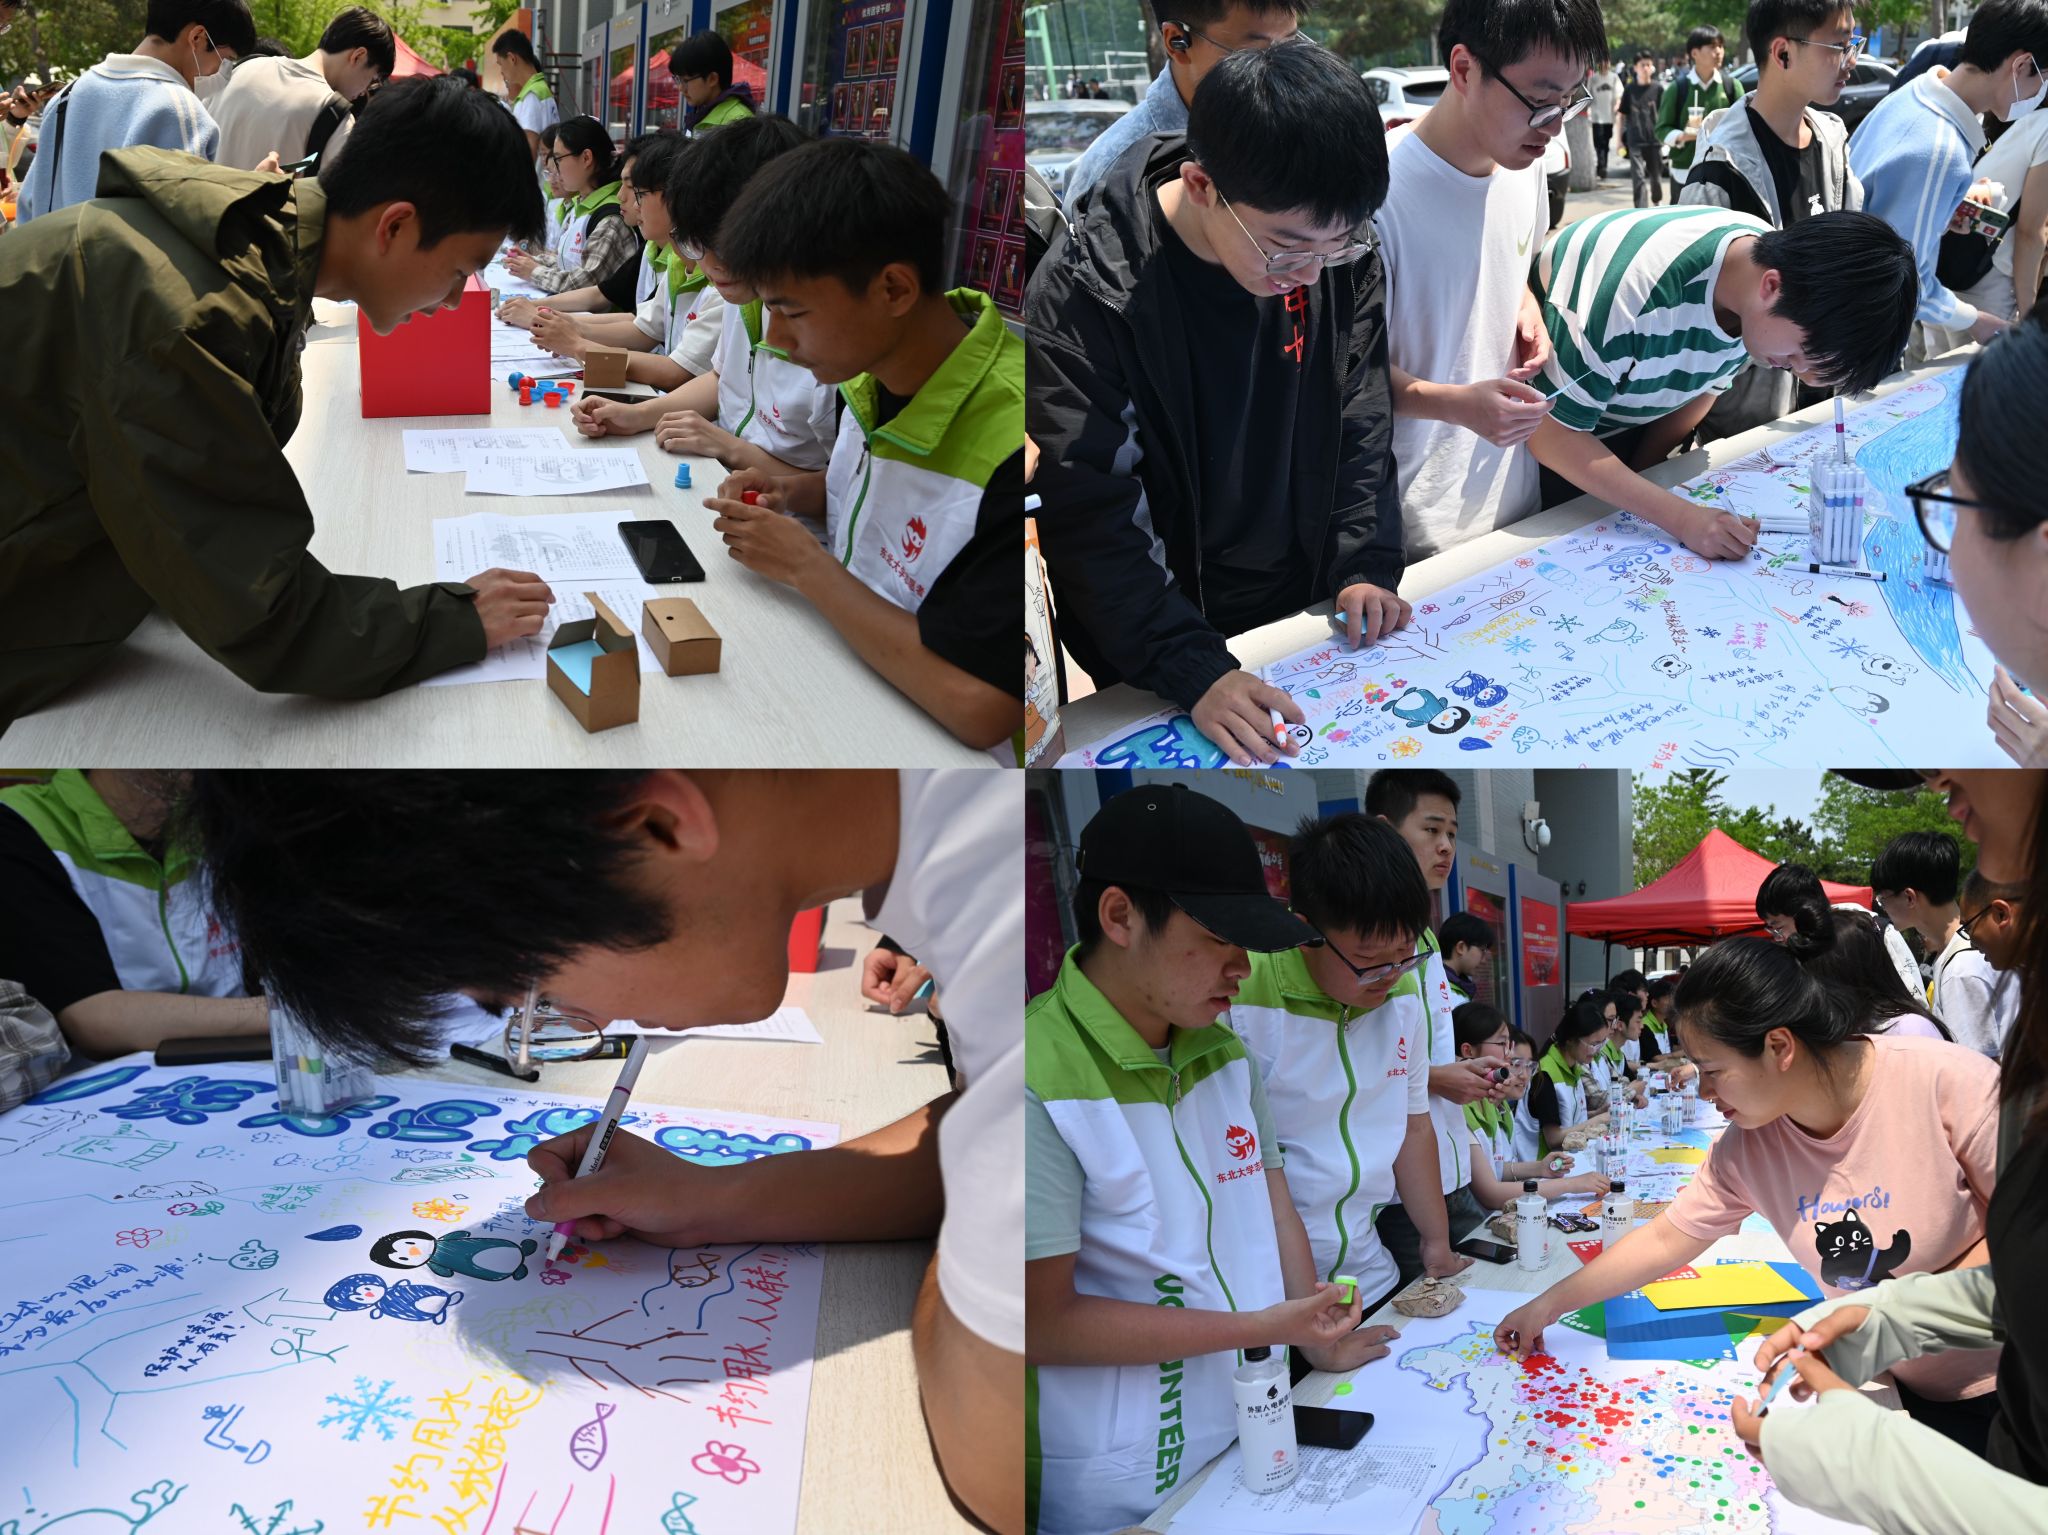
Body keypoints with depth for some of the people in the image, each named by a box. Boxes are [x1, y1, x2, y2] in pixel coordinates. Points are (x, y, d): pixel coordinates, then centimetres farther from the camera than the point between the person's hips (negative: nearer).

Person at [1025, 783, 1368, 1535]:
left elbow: (1272, 1206, 8)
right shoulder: (1039, 1087, -22)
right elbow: (1043, 1322, -20)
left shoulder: (1224, 1051, 3)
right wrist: (1264, 1327, -19)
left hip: (1258, 1439, 7)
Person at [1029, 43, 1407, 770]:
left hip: (1313, 611, 4)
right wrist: (1194, 671, -32)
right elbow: (1089, 520, -26)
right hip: (1161, 661, -4)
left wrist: (1365, 565, -10)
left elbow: (1359, 427, 1)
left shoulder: (1338, 254, -12)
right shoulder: (1083, 295, -27)